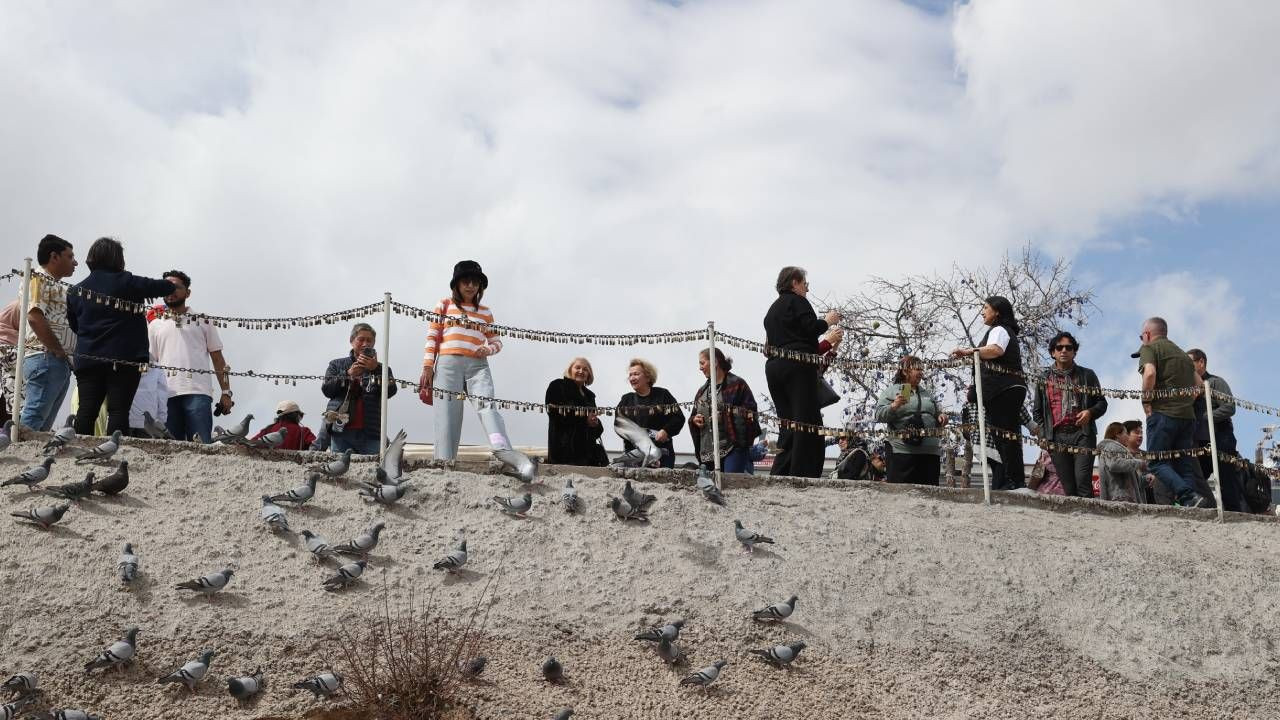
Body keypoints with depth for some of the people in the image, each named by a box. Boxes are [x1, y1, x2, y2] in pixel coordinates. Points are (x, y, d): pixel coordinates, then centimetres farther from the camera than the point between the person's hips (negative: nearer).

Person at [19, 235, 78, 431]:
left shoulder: (59, 287, 24)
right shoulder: (39, 280, -4)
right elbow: (35, 317, -18)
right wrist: (58, 351, -15)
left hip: (61, 364, 9)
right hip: (45, 359, -9)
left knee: (44, 426, 7)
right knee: (32, 423, -15)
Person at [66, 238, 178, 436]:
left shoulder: (77, 290, 9)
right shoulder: (127, 283, -6)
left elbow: (73, 325, 15)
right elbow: (163, 287, -3)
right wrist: (173, 286, 20)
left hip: (87, 360, 4)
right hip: (125, 360, -4)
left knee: (86, 409, 2)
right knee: (118, 410, -5)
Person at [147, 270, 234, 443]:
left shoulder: (203, 321, 16)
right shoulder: (155, 325, 20)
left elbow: (218, 359, 13)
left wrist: (226, 392, 2)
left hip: (198, 393, -2)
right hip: (166, 395, 2)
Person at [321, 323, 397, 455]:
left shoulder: (380, 368, 13)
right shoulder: (337, 364, 16)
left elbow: (391, 391, -2)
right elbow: (326, 389, 5)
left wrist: (376, 370, -14)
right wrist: (348, 374, -9)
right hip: (341, 431, 1)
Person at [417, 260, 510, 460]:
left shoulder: (485, 312, 19)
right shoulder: (444, 305, 14)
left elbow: (497, 342, 20)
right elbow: (432, 338, 9)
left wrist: (487, 349, -3)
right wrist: (427, 367, 0)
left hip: (477, 365, 0)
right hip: (448, 364, 0)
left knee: (487, 406, -23)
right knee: (447, 417, -6)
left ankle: (505, 457, -39)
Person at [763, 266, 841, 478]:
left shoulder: (772, 309, 25)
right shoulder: (797, 301, 0)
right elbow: (811, 328, -14)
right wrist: (827, 321, 6)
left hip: (773, 367, 8)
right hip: (798, 366, -8)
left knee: (788, 423, 8)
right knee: (807, 421, -9)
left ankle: (779, 474, 0)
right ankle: (802, 474, -15)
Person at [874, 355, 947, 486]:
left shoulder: (927, 394, 25)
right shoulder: (890, 391, 8)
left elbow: (935, 415, 31)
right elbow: (879, 415, 0)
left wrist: (941, 417, 8)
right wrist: (894, 406, -17)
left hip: (931, 451, 5)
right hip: (902, 451, -5)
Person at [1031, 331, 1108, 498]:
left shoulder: (1087, 375, 13)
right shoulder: (1044, 378, 16)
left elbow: (1102, 403, 14)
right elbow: (1037, 410, 18)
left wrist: (1090, 412, -7)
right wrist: (1044, 432, 6)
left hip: (1082, 433, -2)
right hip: (1057, 437, 2)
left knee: (1083, 481, -17)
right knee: (1068, 487, -1)